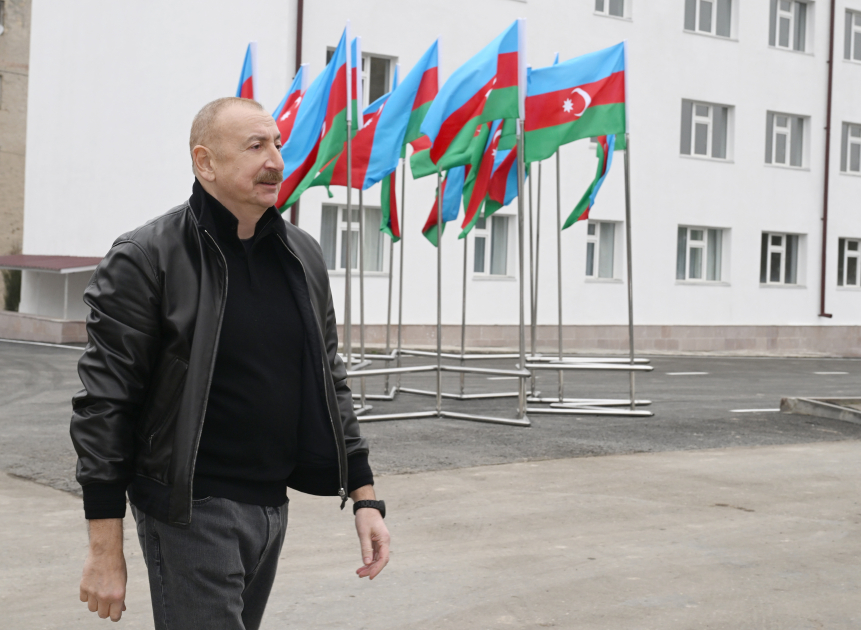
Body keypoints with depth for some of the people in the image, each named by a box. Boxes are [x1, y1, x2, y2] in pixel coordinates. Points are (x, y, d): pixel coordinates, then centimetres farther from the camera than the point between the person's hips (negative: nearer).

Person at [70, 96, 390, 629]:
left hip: (272, 505, 6)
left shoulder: (303, 256, 8)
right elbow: (105, 402, -10)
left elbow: (329, 381, 15)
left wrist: (364, 496, 9)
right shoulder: (146, 258, -9)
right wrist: (105, 550, -12)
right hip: (190, 510, -6)